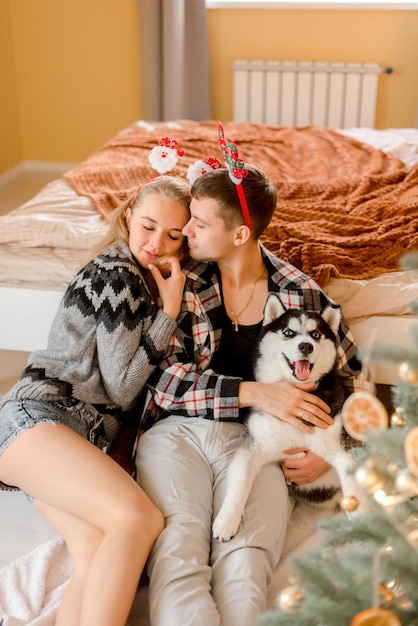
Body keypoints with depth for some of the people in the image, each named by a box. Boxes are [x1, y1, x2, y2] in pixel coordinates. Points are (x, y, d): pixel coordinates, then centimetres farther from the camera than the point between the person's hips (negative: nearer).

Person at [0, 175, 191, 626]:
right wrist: (169, 313, -5)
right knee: (139, 517, -33)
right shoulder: (117, 273, -3)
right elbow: (120, 388, -4)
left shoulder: (144, 279, 25)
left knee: (98, 549, -25)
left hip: (85, 436, 8)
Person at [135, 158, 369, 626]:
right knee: (177, 553, -26)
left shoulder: (301, 294, 8)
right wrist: (255, 393, -14)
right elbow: (163, 376, -3)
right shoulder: (181, 282, 7)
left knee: (244, 565, -27)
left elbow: (353, 379, 17)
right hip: (178, 427, 1)